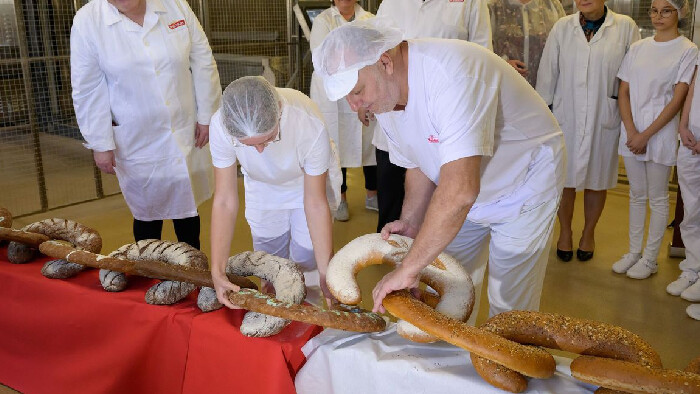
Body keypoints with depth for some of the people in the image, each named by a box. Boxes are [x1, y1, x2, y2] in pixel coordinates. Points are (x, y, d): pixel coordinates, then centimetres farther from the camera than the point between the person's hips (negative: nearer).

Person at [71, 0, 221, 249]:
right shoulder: (87, 21, -10)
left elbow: (202, 63, 0)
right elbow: (88, 91, -7)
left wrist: (207, 116, 0)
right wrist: (100, 144, -5)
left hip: (187, 133, 2)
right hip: (137, 144, -2)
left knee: (188, 207, 16)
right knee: (147, 214, 12)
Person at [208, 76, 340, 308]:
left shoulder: (311, 126, -41)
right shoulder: (221, 126, -34)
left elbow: (316, 204, -31)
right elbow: (225, 201, -28)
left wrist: (326, 274, -31)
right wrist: (217, 271, -32)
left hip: (309, 182, -2)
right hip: (262, 185, 2)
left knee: (307, 260, -5)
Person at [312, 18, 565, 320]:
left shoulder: (449, 71, -37)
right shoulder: (382, 95, -9)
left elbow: (459, 190, -44)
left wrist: (407, 269, -39)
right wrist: (411, 221, -12)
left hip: (524, 184, -7)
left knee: (509, 307, -2)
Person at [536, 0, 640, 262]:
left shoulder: (625, 27, -2)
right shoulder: (562, 27, 2)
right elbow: (547, 72, 3)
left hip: (604, 119, 0)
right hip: (566, 117, 1)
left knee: (597, 180, 12)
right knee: (565, 178, 8)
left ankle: (588, 233, 31)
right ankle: (565, 232, 28)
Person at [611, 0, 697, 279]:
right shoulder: (638, 48, 7)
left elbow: (678, 100, -9)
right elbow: (624, 92, 5)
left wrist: (646, 135, -13)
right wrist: (631, 132, -7)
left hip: (661, 133, -4)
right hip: (632, 132, 4)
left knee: (658, 199, 5)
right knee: (636, 195, 13)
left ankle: (650, 259, 15)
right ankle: (633, 252, 23)